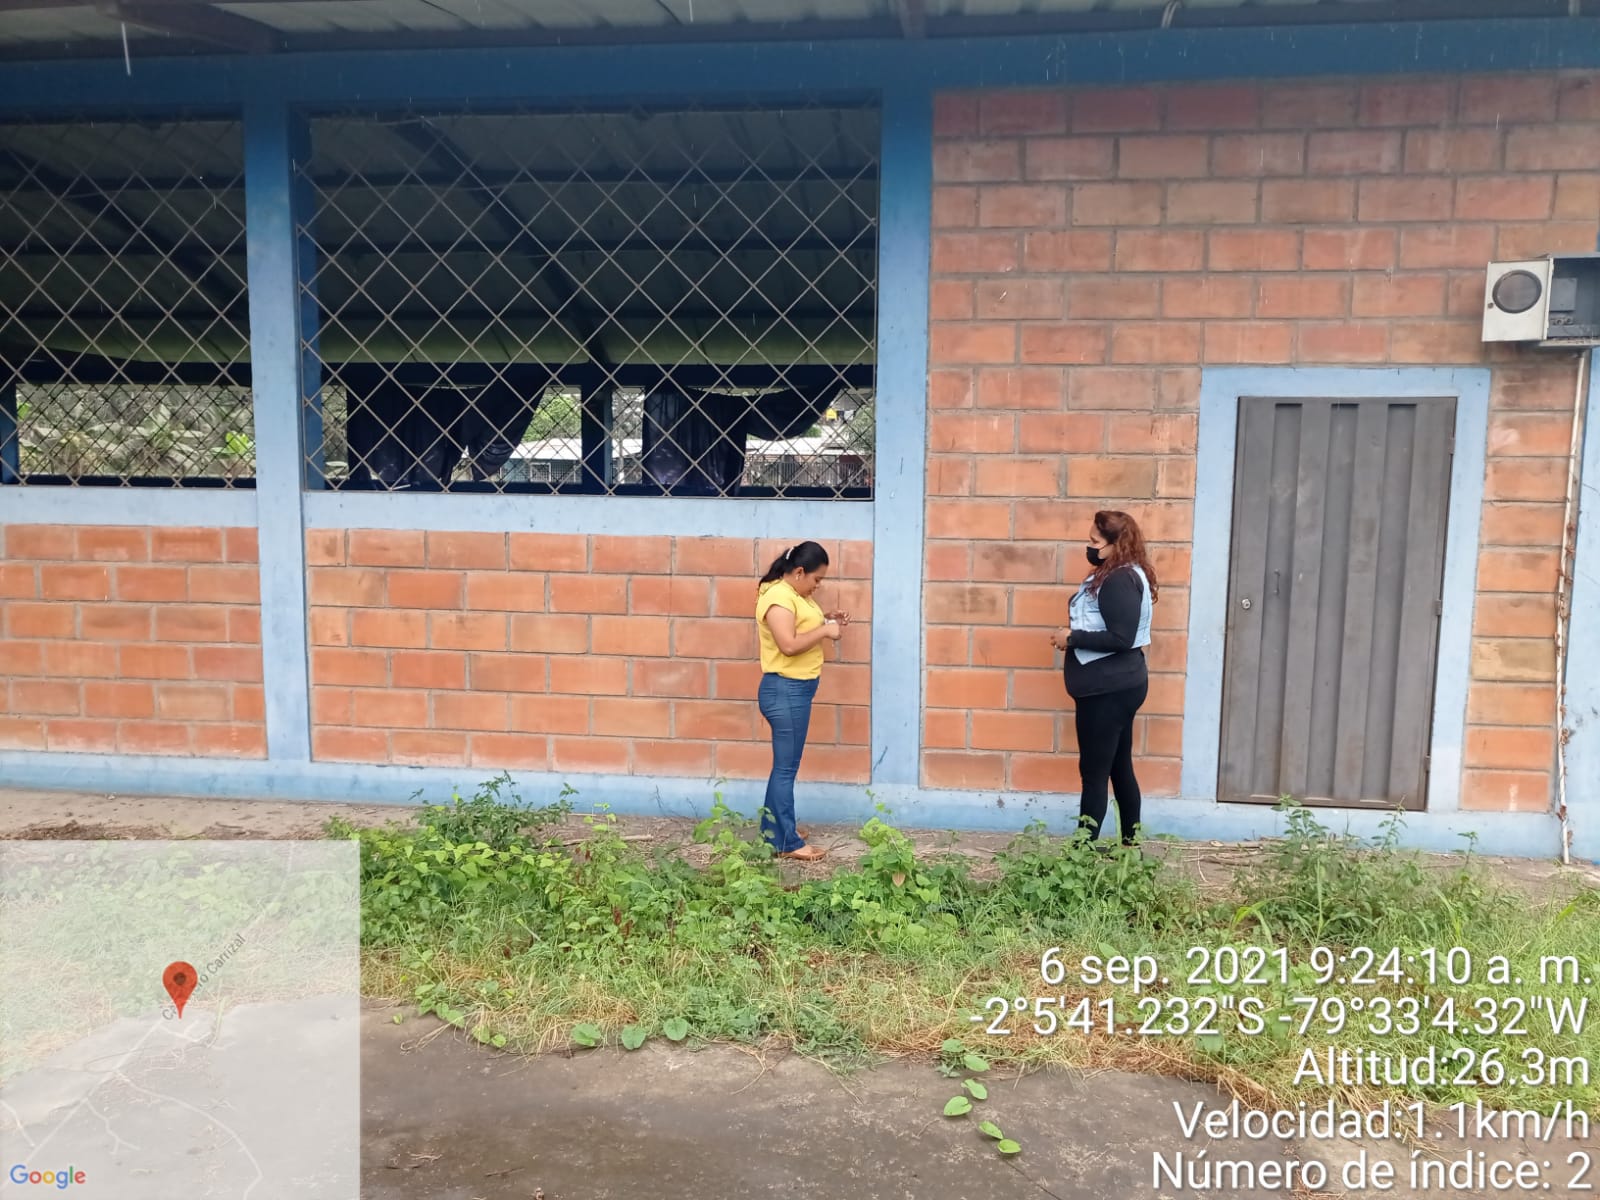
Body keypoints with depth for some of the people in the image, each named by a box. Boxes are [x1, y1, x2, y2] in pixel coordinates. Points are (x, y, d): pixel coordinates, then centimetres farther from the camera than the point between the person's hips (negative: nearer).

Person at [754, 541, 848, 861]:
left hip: (797, 689, 10)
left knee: (784, 765, 17)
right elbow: (789, 644, -27)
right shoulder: (778, 596, -19)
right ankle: (787, 843, 4)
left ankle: (773, 829, 28)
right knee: (786, 768, -3)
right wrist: (825, 632, -17)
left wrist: (826, 620, 8)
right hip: (785, 691, -10)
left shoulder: (795, 594, 12)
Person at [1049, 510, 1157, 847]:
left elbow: (1120, 638, -24)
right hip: (1114, 686, 11)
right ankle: (1130, 845, 23)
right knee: (1119, 769, 15)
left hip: (1110, 689, -11)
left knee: (1093, 771, -6)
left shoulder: (1120, 580, -18)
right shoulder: (1115, 575, 15)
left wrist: (1072, 637, -17)